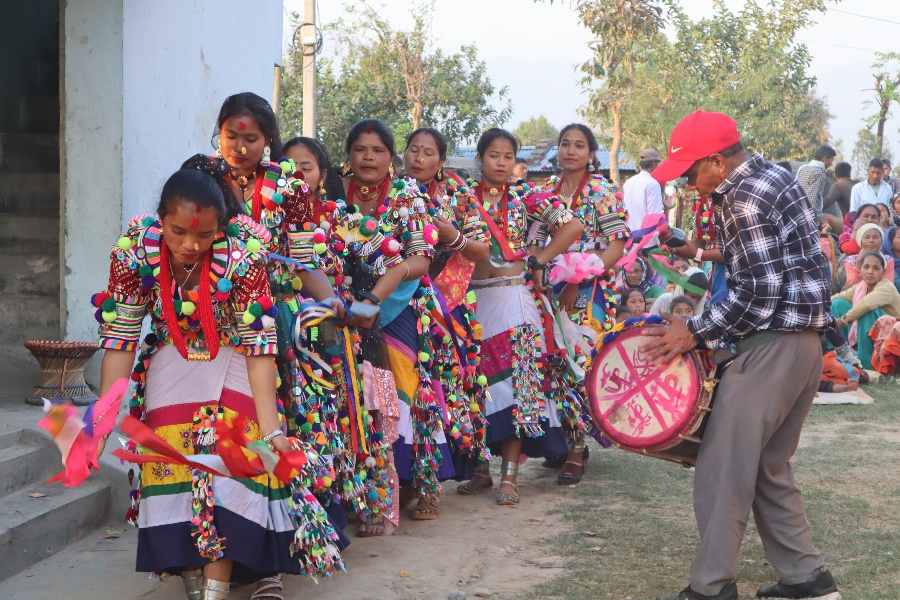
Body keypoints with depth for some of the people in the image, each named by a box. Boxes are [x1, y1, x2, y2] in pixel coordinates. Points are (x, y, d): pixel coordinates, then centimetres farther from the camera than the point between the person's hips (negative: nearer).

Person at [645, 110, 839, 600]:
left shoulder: (744, 198, -17)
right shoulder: (769, 176, 14)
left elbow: (758, 296, -20)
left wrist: (694, 332, -13)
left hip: (771, 344, -10)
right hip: (802, 340, 10)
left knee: (723, 468, -4)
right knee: (768, 468, 16)